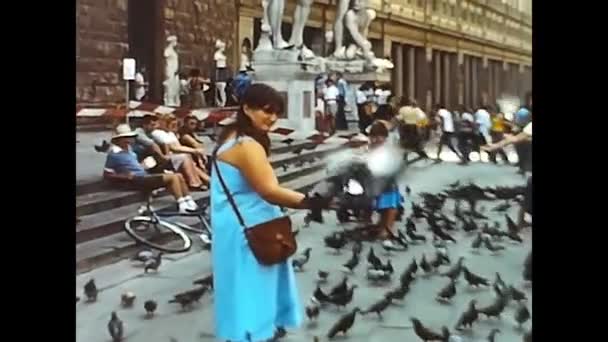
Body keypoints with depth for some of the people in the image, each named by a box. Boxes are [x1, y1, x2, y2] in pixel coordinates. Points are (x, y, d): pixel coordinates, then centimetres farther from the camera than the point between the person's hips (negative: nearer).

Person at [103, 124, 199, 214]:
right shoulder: (114, 154, -8)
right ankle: (182, 205, -21)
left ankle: (189, 202, 2)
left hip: (145, 176, 10)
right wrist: (125, 176, -19)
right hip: (137, 181, -10)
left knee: (179, 176, 2)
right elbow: (107, 175, -10)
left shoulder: (128, 149, 19)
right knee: (172, 178, -22)